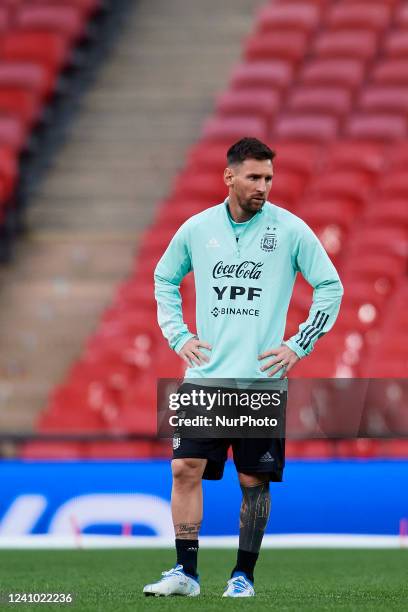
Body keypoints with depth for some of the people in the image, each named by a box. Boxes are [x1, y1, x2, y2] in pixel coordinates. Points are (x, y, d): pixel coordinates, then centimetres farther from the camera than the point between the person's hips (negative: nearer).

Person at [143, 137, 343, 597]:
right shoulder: (197, 228, 5)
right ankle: (185, 572, -2)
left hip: (262, 379, -2)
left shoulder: (290, 230, -2)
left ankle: (243, 576, 12)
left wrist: (298, 346, -2)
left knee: (254, 481, 1)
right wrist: (177, 336, 10)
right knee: (185, 469, -7)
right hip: (205, 375, 2)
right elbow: (164, 279, 21)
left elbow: (331, 288, 4)